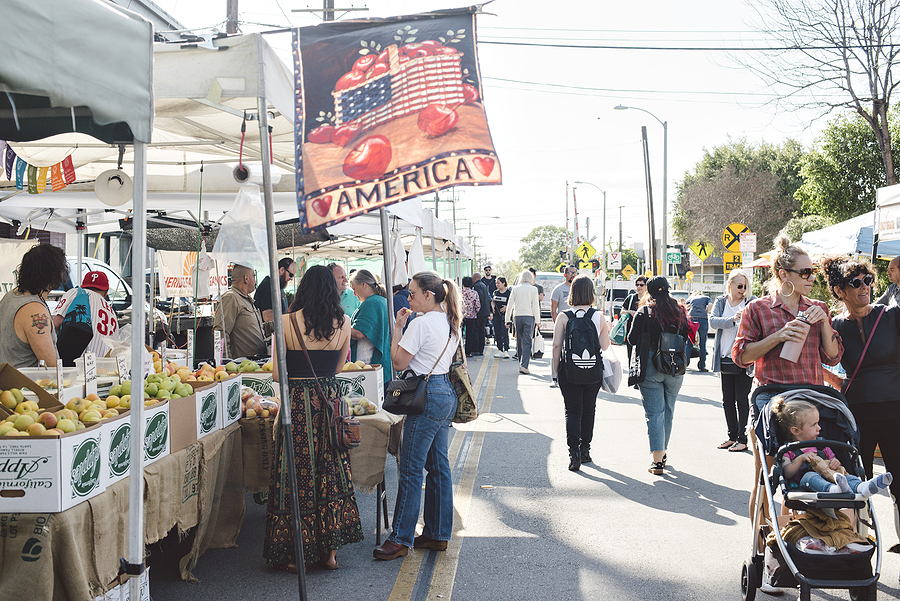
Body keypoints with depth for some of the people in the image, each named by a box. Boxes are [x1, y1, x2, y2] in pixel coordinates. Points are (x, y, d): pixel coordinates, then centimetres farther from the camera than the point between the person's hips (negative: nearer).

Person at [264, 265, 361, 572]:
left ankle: (292, 555, 13)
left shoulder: (288, 322, -9)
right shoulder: (343, 323, 1)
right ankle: (330, 551, 19)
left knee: (296, 476, 6)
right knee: (331, 473, 12)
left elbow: (277, 374, -7)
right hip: (330, 398, 3)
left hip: (297, 402, -3)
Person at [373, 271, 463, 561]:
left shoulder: (421, 323, -16)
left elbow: (399, 362, -13)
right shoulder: (450, 323, 12)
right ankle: (438, 534, 19)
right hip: (447, 394, 10)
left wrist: (397, 328, -6)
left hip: (428, 397, -10)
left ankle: (401, 538, 1)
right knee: (439, 466, 13)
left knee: (411, 468, -4)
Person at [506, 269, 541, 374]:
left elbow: (510, 305, 4)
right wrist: (537, 321, 0)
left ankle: (521, 364, 16)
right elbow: (535, 306, -4)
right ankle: (524, 365, -16)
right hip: (529, 316, -2)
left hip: (517, 316, 2)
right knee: (527, 342, -4)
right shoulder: (533, 289, -1)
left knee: (519, 341, 11)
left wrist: (508, 319, 10)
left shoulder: (515, 288, 4)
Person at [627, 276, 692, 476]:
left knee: (654, 413, -2)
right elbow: (685, 338, 9)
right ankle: (663, 453, 30)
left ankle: (657, 460, -9)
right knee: (668, 411, 17)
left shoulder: (644, 312, -7)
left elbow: (632, 339, -6)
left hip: (650, 367, -3)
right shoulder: (679, 312, 2)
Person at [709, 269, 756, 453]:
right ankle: (732, 436, 21)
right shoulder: (721, 302, 7)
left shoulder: (752, 302, -1)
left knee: (742, 400, -3)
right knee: (727, 400, 10)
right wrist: (733, 319, -27)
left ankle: (743, 439, 5)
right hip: (725, 358, 4)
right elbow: (713, 321, -10)